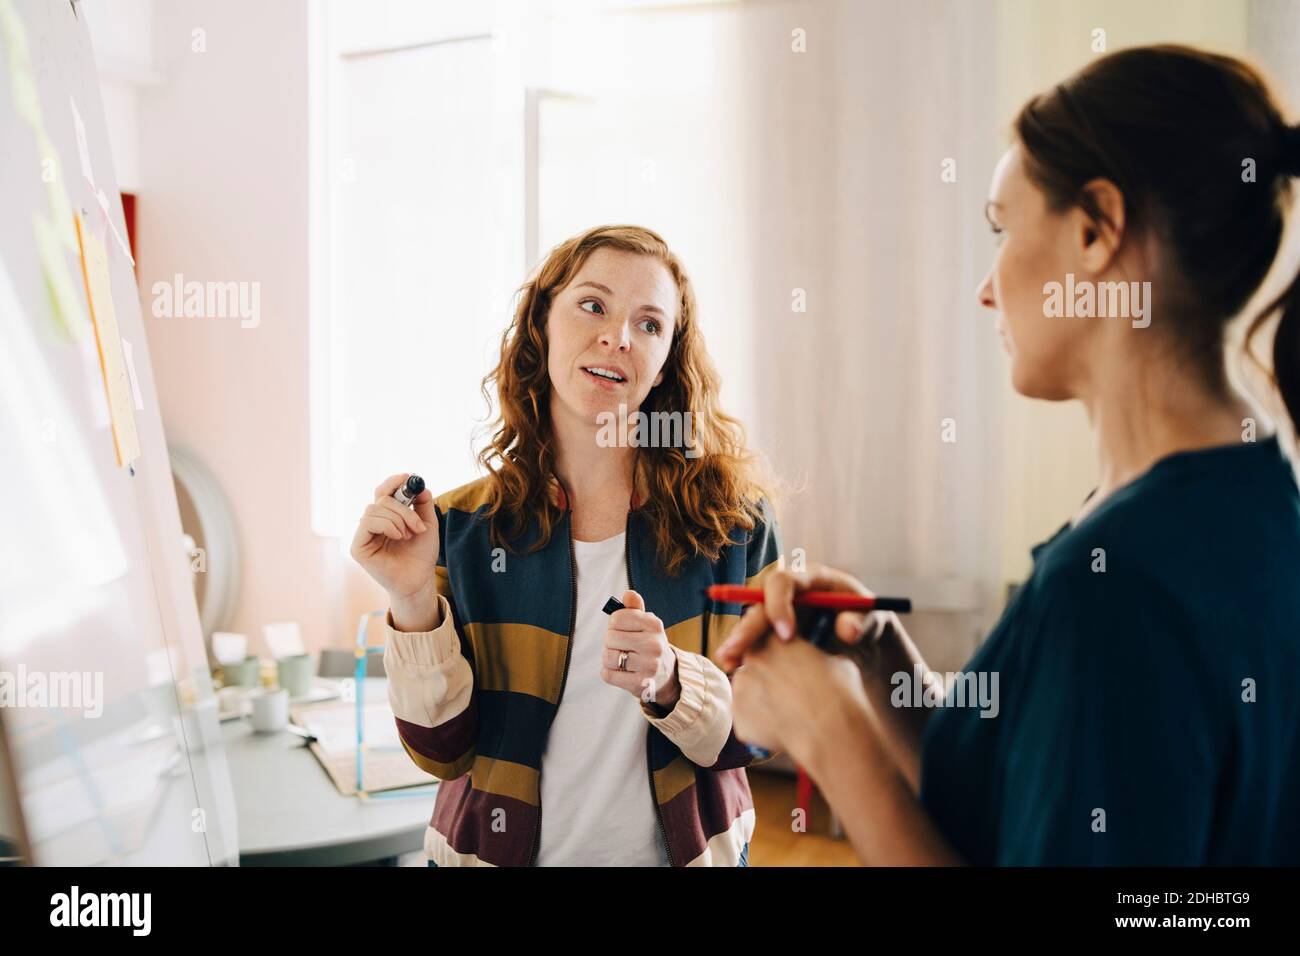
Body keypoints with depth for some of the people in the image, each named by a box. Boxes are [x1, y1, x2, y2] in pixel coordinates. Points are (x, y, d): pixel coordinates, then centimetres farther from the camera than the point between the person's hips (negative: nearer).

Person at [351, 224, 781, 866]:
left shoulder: (733, 517, -11)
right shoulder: (460, 527, -10)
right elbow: (445, 752, -10)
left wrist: (669, 681, -27)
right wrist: (413, 602, -23)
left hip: (685, 849, 1)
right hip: (498, 848, 0)